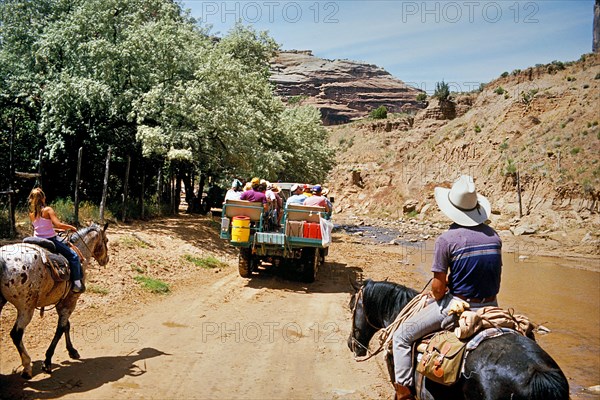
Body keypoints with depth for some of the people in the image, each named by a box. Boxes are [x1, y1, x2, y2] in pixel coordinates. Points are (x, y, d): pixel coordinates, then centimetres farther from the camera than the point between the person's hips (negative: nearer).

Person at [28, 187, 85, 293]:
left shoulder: (31, 213, 6)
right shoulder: (48, 210, -13)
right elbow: (58, 224, -23)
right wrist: (71, 227, -6)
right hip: (50, 240, -7)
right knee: (73, 256, 1)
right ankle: (77, 284, -5)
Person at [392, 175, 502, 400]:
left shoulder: (447, 239, -17)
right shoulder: (494, 236, 2)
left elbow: (439, 286, -14)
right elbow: (492, 275, 11)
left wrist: (434, 296, 7)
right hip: (490, 306, 6)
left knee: (402, 337, 8)